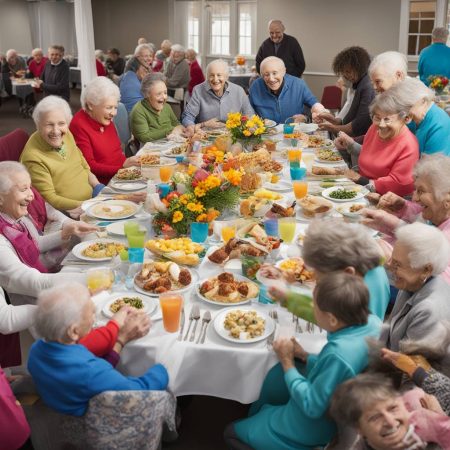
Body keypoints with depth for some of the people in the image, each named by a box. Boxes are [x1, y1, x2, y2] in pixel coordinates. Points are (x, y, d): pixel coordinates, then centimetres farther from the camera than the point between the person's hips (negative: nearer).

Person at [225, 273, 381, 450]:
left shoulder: (338, 354, -40)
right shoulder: (372, 322, -16)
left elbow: (311, 407, -26)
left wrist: (287, 362, -16)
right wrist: (305, 356, -3)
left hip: (312, 427, -7)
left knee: (233, 432, 11)